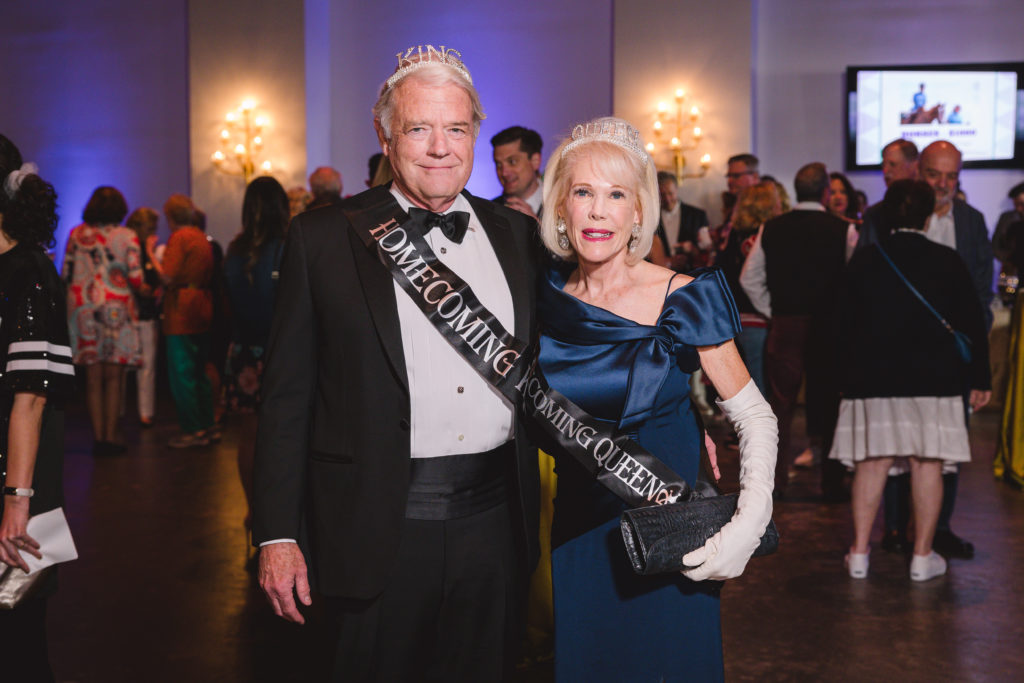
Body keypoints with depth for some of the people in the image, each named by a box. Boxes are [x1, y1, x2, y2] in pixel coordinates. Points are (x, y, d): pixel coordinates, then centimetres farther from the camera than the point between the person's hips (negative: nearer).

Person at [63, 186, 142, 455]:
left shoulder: (76, 235, 6)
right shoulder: (127, 236, -3)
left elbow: (66, 274, 7)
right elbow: (136, 278, -8)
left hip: (83, 309, 2)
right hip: (116, 310, -2)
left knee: (93, 377, 7)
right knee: (114, 377, 3)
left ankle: (98, 436, 6)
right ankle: (111, 435, 1)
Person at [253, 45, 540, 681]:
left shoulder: (516, 234, 8)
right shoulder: (324, 238, -2)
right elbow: (286, 396, -2)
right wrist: (278, 534, -6)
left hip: (496, 525, 3)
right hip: (380, 532, -3)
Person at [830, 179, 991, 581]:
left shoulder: (864, 262, 0)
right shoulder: (948, 262, -2)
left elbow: (846, 325, 3)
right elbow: (972, 324, 0)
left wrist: (852, 375, 12)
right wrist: (979, 379, 8)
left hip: (873, 379, 1)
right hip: (933, 381, -1)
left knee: (871, 464, 6)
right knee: (927, 466, 4)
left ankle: (859, 552, 10)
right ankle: (923, 557, 9)